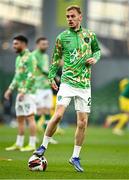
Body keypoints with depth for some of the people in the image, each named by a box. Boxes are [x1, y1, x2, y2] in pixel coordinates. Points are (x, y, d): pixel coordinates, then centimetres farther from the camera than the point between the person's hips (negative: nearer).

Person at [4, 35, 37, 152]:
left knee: (30, 117, -8)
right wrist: (10, 89, 18)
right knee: (20, 119, 11)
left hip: (27, 92, -9)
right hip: (20, 93, 10)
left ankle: (32, 145, -8)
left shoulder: (29, 57, -11)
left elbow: (31, 77, -18)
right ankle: (19, 144, 16)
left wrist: (23, 91, -21)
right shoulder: (19, 58, 18)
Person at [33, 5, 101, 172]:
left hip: (85, 84, 2)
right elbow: (56, 58, 11)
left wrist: (94, 58, 1)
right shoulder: (62, 37, 3)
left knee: (82, 123, 1)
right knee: (58, 115, -19)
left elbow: (97, 50, 23)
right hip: (67, 82, -2)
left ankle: (75, 157, 13)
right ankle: (43, 146, -1)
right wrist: (51, 77, 4)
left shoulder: (90, 35, 8)